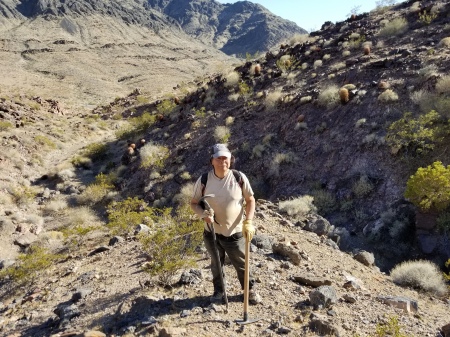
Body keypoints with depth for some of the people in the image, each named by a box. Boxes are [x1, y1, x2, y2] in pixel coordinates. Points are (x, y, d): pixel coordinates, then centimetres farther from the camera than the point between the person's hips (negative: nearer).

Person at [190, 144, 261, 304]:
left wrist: (248, 222, -13)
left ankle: (250, 289, 42)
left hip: (235, 233, -1)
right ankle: (218, 290, 47)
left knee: (242, 264, 16)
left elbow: (250, 200, -2)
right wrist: (204, 214, -21)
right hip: (212, 233, 1)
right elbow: (194, 203, -1)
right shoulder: (203, 180, -12)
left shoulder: (239, 178, -13)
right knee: (216, 264, 22)